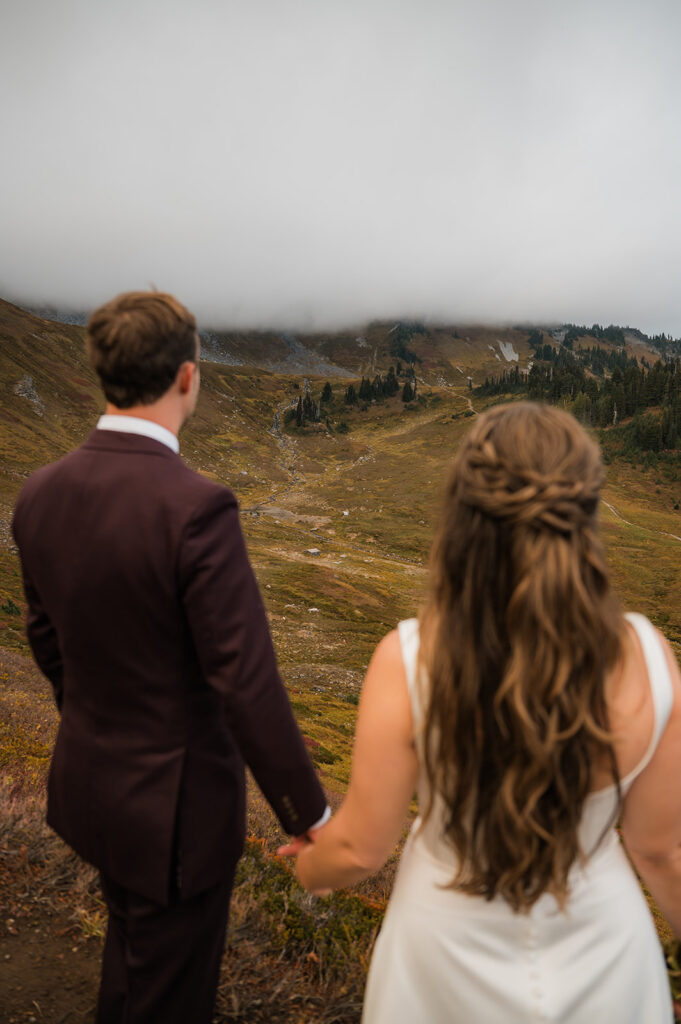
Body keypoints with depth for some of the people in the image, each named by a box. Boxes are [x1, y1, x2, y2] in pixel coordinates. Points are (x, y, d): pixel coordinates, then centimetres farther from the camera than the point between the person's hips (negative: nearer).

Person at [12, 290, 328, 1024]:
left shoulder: (41, 493, -7)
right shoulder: (195, 507, -30)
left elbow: (46, 637, 6)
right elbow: (248, 685, -27)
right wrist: (309, 815, -13)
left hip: (87, 783, 7)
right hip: (177, 800, -7)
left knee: (132, 942, 33)